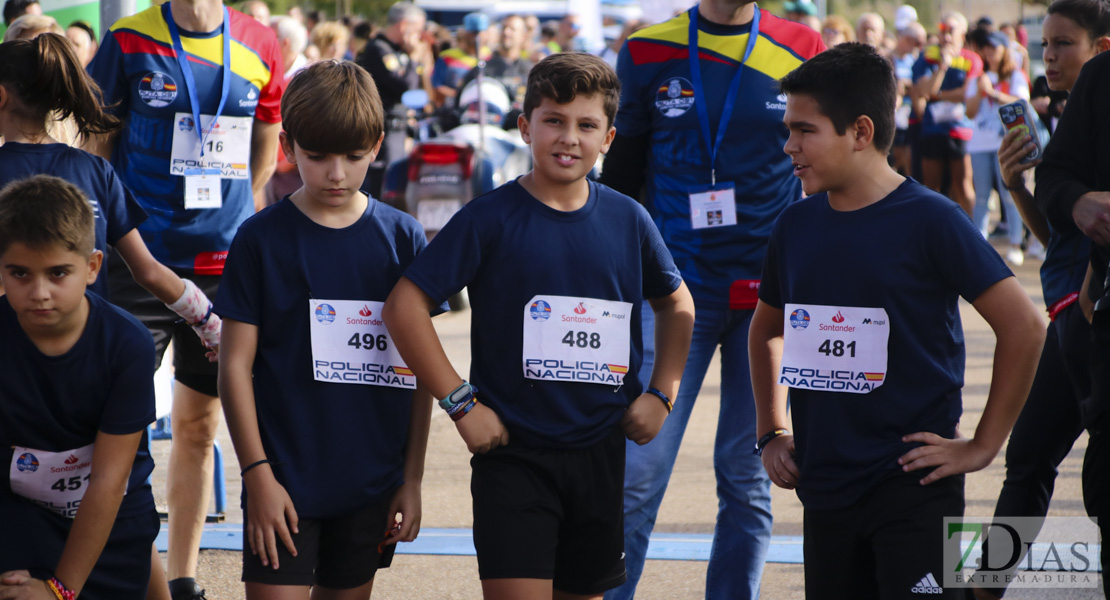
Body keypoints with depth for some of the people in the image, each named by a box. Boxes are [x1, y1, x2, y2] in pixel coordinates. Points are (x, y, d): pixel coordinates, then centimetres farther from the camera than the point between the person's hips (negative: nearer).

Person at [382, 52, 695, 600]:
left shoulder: (627, 220, 4)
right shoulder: (491, 218, -8)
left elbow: (676, 304, 21)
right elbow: (404, 306, -9)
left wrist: (661, 393, 9)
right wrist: (459, 402, -11)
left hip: (601, 452, 4)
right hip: (513, 455, -4)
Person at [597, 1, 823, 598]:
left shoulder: (802, 52, 3)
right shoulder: (648, 53, 3)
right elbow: (620, 176, 12)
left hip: (770, 295, 1)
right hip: (674, 292, -1)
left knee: (747, 474, 4)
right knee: (638, 468, -8)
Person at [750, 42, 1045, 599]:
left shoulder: (928, 220, -10)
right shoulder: (796, 226, 7)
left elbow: (1024, 327, -12)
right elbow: (766, 329, 25)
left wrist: (981, 446, -10)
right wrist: (772, 433, 15)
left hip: (913, 485, -6)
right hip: (824, 485, 6)